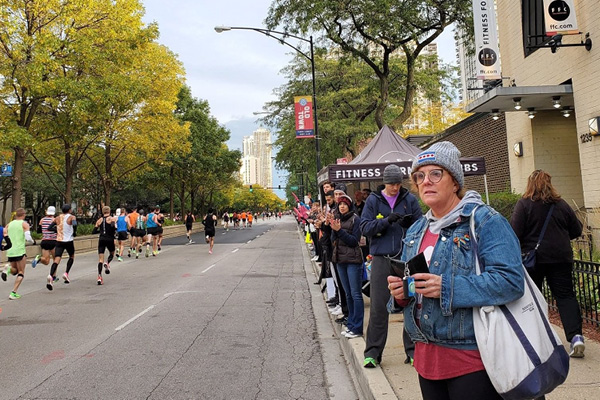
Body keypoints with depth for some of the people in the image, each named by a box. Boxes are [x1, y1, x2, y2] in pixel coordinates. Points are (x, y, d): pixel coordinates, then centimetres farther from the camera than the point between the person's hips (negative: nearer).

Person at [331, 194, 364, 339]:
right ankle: (351, 324, 23)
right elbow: (333, 240, 10)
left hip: (353, 260, -7)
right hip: (340, 259, 7)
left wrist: (340, 230, -18)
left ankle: (357, 328, 0)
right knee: (348, 294, 14)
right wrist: (334, 230, -8)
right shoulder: (338, 220, 14)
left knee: (356, 294, -4)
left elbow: (355, 240, -12)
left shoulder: (355, 219, -6)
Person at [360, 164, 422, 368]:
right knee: (378, 307, 1)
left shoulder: (410, 199, 7)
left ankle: (413, 350, 19)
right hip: (381, 259, -1)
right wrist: (387, 221, -16)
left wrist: (410, 223, -15)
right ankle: (373, 351, 13)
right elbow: (364, 227, -2)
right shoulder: (373, 200, 5)